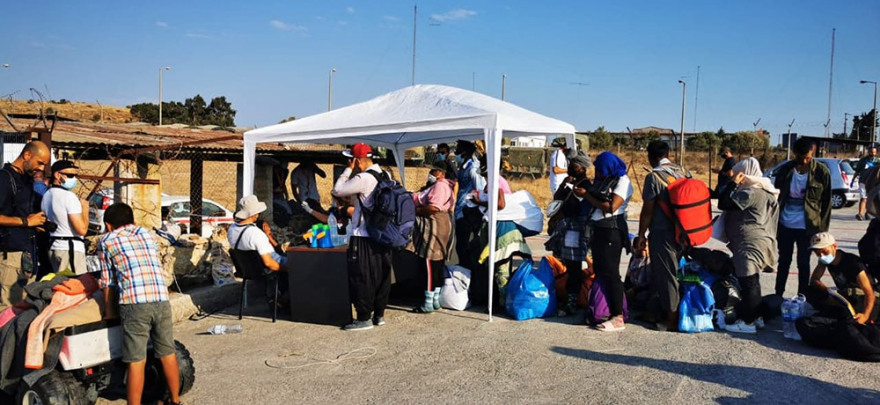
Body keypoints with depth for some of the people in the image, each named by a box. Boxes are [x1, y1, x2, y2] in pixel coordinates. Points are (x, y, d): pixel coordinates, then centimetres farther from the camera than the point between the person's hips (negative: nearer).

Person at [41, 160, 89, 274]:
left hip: (53, 247, 10)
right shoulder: (69, 196, -15)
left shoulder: (46, 196, 13)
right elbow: (82, 230, -20)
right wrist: (85, 209, -5)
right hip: (71, 248, -10)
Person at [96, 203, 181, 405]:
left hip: (134, 304, -4)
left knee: (136, 361, 2)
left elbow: (108, 282, 14)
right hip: (161, 300, 4)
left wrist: (109, 312, 24)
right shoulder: (147, 234, 22)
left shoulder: (106, 241, 12)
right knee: (168, 353, 17)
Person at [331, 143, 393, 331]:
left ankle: (364, 318, 5)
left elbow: (337, 191, -9)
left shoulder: (363, 179, -16)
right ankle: (379, 315, 21)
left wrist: (348, 170, -3)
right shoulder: (385, 176, 10)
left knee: (361, 278, 0)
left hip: (364, 237, -8)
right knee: (381, 275, 13)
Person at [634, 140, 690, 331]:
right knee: (677, 271, 18)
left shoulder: (654, 177, -13)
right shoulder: (684, 172, 6)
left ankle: (671, 319, 7)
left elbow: (647, 210, -13)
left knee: (665, 274, 1)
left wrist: (641, 235, -4)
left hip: (662, 233, -7)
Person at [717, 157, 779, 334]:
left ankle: (747, 322, 1)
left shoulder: (750, 193, -19)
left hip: (749, 244, -10)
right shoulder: (765, 191, 14)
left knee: (747, 282, -4)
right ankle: (756, 316, 27)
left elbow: (724, 204, -22)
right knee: (752, 282, 18)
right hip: (760, 241, 10)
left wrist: (732, 183, -15)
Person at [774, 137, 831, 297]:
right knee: (783, 261, 14)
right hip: (785, 225, 2)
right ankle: (778, 296, 25)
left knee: (803, 264, 8)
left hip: (807, 227, -2)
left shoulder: (822, 171, -7)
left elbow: (826, 202, -3)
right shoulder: (785, 170, -2)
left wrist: (822, 228, -6)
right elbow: (776, 197, 5)